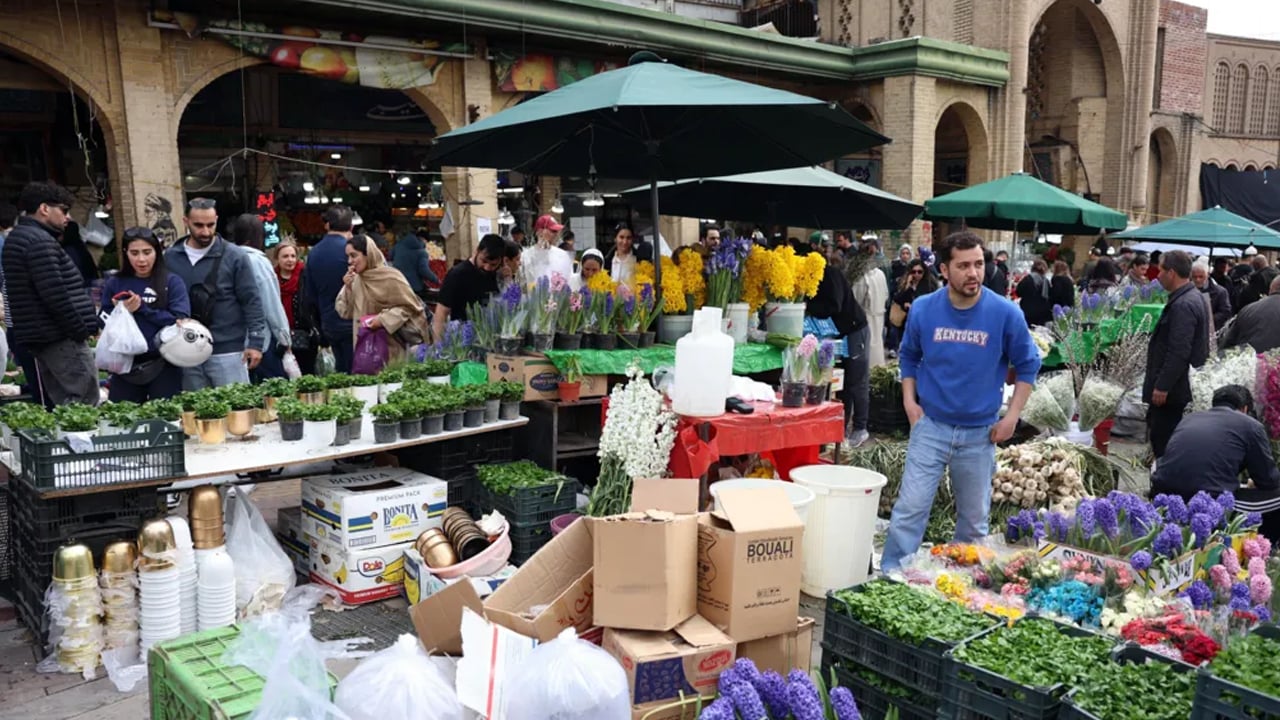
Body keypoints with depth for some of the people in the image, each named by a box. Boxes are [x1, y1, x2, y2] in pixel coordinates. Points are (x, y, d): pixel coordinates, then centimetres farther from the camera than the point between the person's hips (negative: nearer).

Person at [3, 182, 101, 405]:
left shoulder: (18, 237, 19)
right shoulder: (40, 241, -15)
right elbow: (55, 294, -22)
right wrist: (81, 329, -14)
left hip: (39, 336, 11)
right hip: (60, 336, -10)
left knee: (60, 402, 13)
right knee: (85, 403, -11)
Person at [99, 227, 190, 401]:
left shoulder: (172, 282, 0)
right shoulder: (114, 284, 7)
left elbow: (181, 321, -10)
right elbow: (104, 324, 8)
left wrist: (142, 308, -14)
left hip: (163, 367, -2)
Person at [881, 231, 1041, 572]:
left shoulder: (1005, 313, -9)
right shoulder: (923, 309, -6)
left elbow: (1027, 365, 3)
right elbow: (909, 356, 12)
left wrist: (1012, 416, -2)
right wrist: (909, 400, 1)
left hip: (980, 432, 1)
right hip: (931, 425, 0)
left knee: (975, 518, 13)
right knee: (910, 508, -5)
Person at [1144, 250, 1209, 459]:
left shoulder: (1183, 305, -20)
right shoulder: (1191, 298, 13)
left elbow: (1178, 353, -25)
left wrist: (1162, 386, -21)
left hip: (1170, 389, -10)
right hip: (1174, 385, 10)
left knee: (1162, 440, -5)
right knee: (1160, 436, 17)